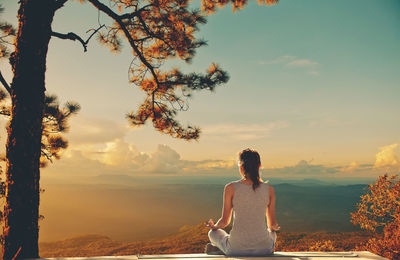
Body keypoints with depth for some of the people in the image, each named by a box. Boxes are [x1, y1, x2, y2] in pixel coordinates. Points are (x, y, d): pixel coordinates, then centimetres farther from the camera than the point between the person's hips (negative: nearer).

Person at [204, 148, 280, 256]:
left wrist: (213, 226, 21)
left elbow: (225, 221, -3)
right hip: (264, 248, 1)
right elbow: (272, 224, 6)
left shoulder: (231, 188, -9)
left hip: (237, 249, -1)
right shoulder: (269, 189, -3)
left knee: (213, 232, 29)